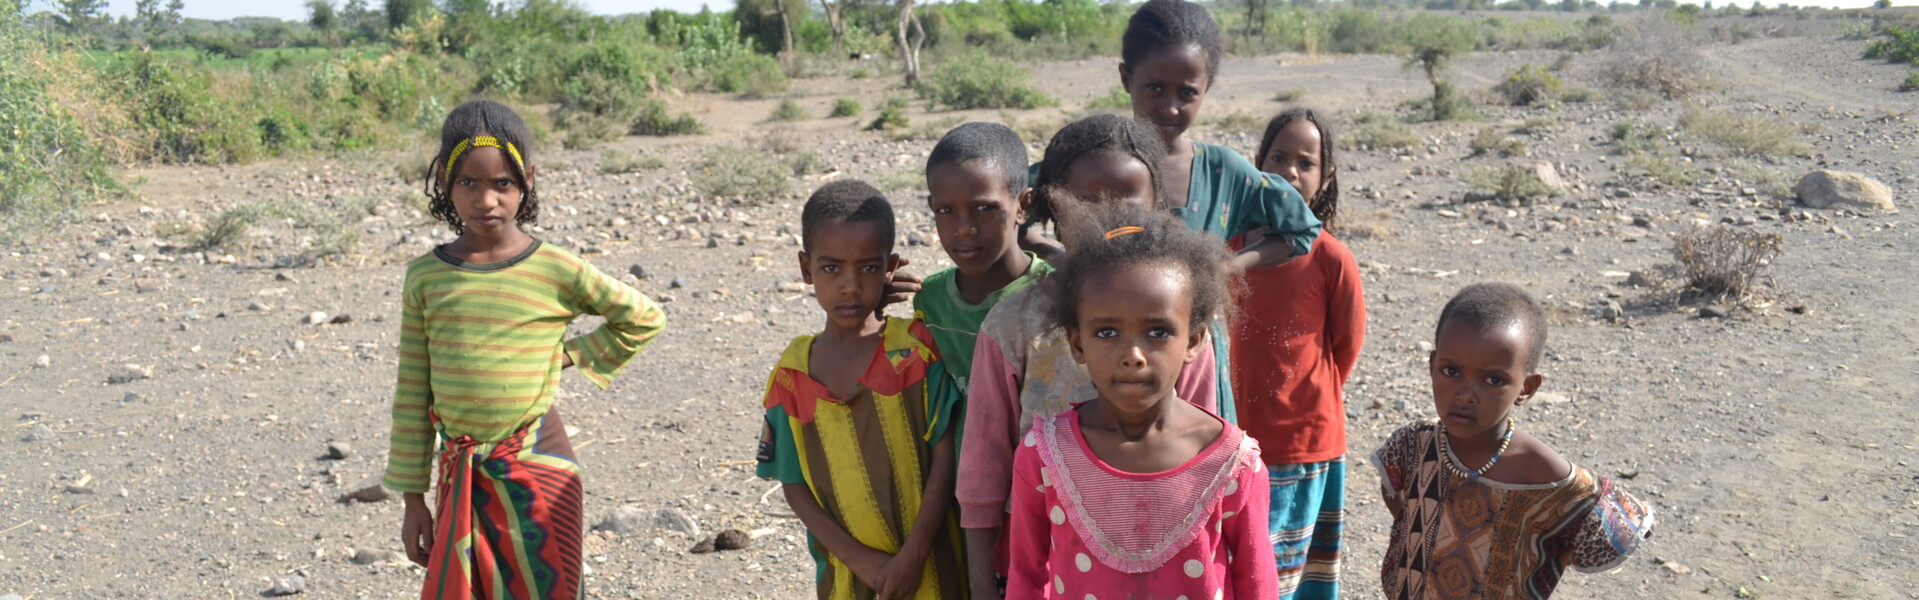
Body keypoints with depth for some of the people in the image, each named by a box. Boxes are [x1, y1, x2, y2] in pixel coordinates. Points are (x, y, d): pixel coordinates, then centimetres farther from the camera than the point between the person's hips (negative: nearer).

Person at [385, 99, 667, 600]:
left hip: (536, 469, -2)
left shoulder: (556, 271, -6)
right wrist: (413, 498, 5)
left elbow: (643, 318, 8)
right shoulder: (426, 276, 1)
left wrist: (571, 355, -1)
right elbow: (412, 394, 5)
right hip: (459, 476, 2)